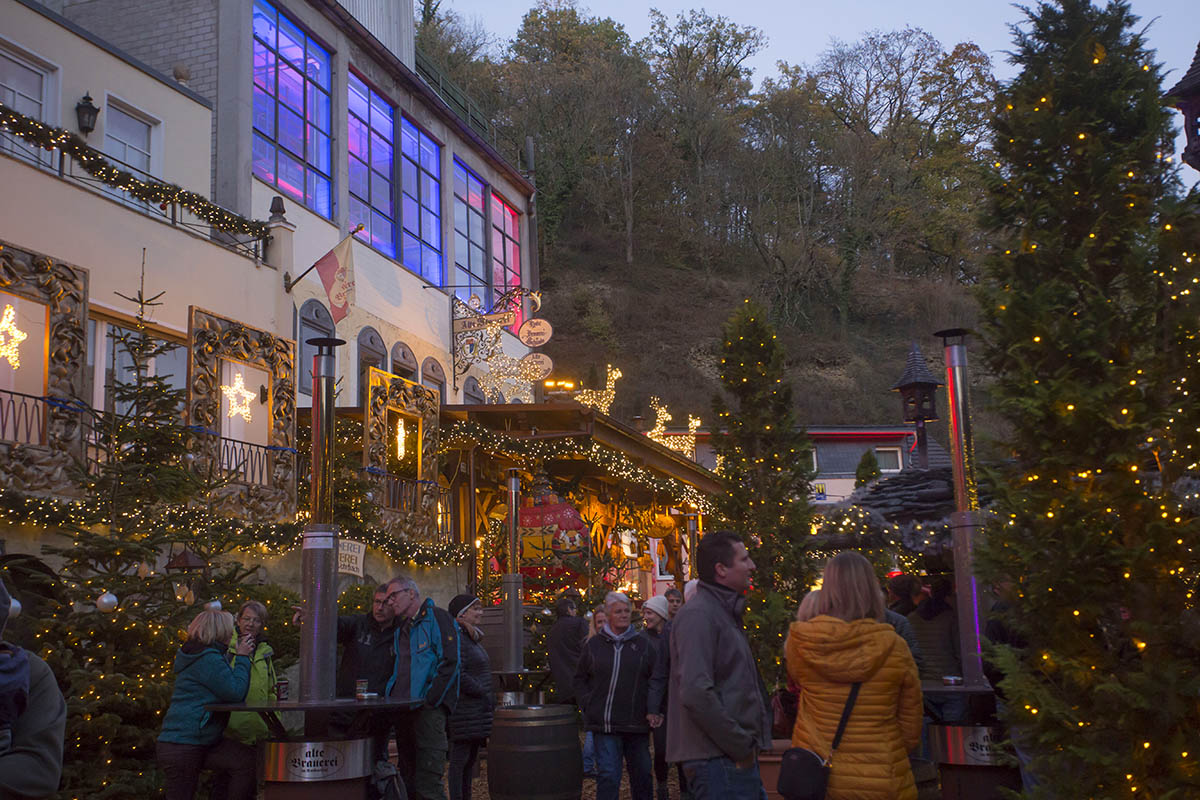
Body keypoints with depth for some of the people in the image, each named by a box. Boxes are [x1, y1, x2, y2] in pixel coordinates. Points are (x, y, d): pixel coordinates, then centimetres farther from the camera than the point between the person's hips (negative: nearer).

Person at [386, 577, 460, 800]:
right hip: (401, 707, 8)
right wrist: (390, 698, 15)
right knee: (407, 780, 11)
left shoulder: (437, 618, -4)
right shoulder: (399, 627, 20)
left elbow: (449, 663, -11)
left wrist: (429, 701, -15)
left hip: (428, 709, -8)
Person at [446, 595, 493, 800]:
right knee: (459, 758, -6)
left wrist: (487, 698, 15)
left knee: (471, 760, 12)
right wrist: (483, 694, -16)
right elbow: (458, 675, -21)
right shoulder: (457, 638, -13)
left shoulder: (473, 638, 19)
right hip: (464, 710, -10)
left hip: (478, 711, 10)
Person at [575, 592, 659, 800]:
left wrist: (653, 711, -4)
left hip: (636, 722, 1)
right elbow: (580, 679, 14)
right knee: (608, 774, -6)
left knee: (641, 772, 12)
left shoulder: (643, 644, 6)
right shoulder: (594, 644, 6)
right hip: (603, 723, -1)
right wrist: (587, 704, 1)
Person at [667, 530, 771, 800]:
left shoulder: (724, 612, 19)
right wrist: (740, 745, -18)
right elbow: (696, 694, -25)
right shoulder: (698, 615, -15)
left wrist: (750, 742, 14)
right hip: (719, 762, -10)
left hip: (739, 760, 10)